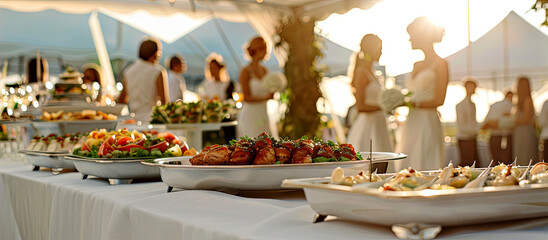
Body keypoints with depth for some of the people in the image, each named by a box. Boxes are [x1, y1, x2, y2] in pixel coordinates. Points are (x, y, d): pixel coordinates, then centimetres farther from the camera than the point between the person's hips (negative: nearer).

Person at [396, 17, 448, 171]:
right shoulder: (417, 65, 18)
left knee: (425, 170, -6)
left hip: (428, 123, -8)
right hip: (412, 123, 8)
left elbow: (439, 100, -12)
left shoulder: (440, 64, -5)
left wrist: (412, 103, -19)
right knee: (407, 170, 6)